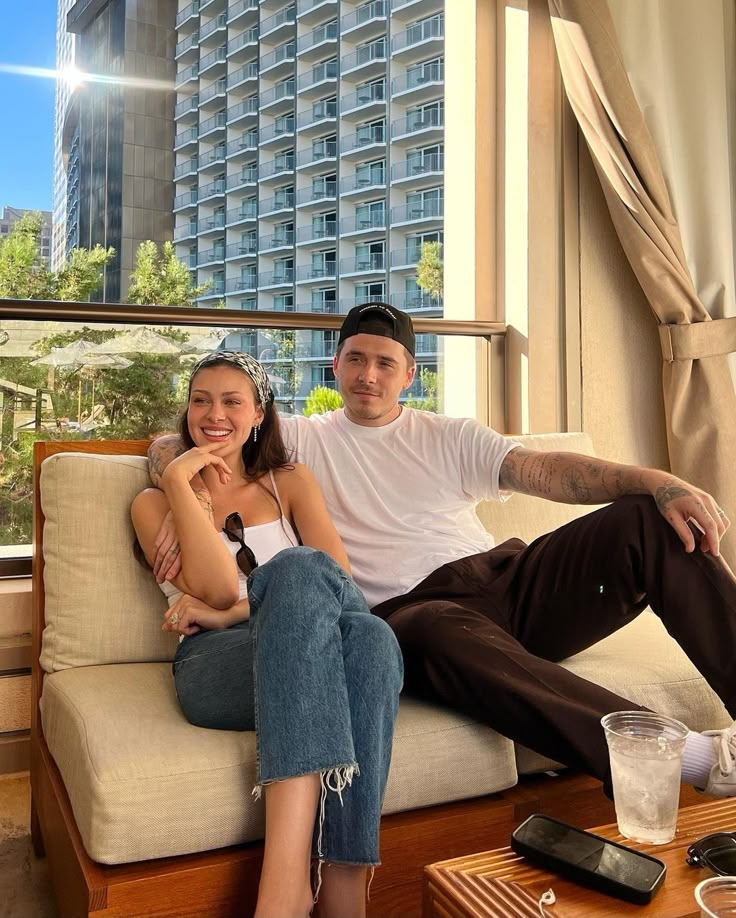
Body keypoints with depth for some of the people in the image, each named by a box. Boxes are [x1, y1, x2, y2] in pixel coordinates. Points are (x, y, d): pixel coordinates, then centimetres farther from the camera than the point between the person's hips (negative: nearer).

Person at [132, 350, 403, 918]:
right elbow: (217, 588, -1)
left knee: (369, 636, -36)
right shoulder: (155, 502, 21)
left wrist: (234, 612, -6)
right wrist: (180, 482, 2)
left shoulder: (291, 482, 25)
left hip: (314, 662, 2)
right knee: (300, 568, -36)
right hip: (216, 666, -2)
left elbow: (340, 581, 5)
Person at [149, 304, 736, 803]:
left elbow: (545, 471, 2)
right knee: (442, 632, -41)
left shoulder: (449, 438, 18)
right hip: (411, 609, -3)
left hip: (507, 578, 4)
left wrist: (660, 482, -14)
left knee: (651, 519, -15)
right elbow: (171, 445, 13)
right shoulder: (302, 440, 15)